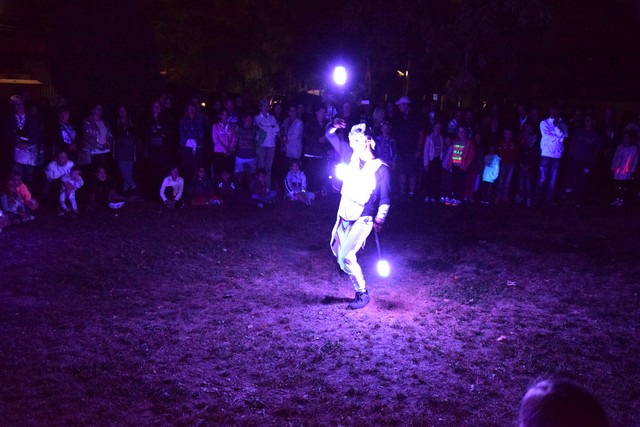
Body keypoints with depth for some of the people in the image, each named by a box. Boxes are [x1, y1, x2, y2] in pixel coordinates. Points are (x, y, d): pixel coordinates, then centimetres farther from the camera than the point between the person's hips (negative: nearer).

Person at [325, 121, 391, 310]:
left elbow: (385, 199, -9)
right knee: (336, 249, 19)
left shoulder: (381, 168, -11)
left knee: (346, 256, -17)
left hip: (362, 220, -7)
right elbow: (332, 138, 10)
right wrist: (334, 127, -10)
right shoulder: (354, 155, 3)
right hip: (343, 216, 7)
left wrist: (379, 219, -21)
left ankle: (362, 294, -1)